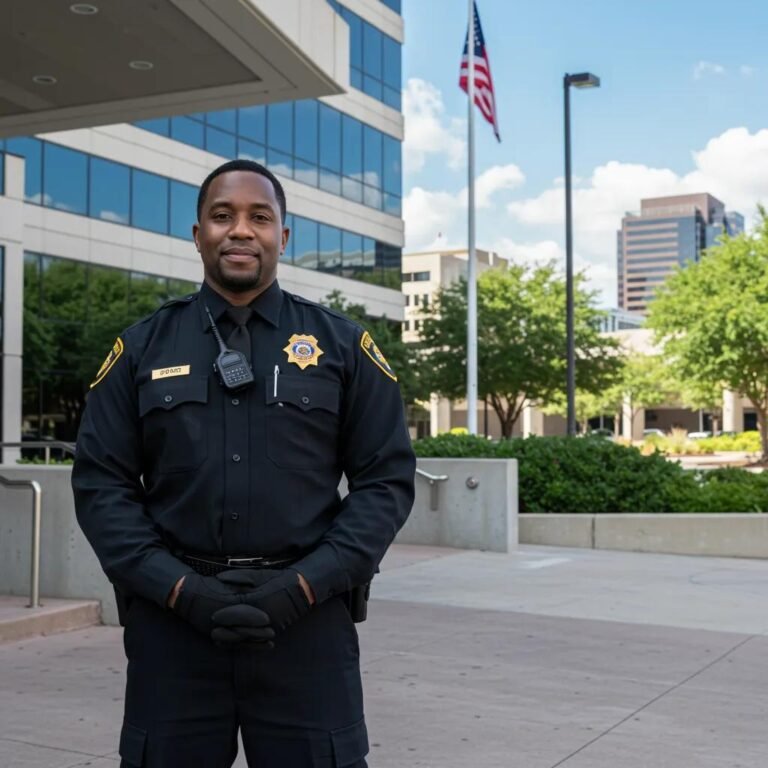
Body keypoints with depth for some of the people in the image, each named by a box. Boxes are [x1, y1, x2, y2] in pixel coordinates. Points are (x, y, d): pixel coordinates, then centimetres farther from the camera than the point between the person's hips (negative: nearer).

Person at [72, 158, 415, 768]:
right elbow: (101, 484, 3)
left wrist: (303, 587, -10)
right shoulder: (141, 348, 7)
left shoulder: (343, 345, 5)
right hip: (171, 619, 1)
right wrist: (183, 590, -10)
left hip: (307, 618, 0)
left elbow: (386, 479, 1)